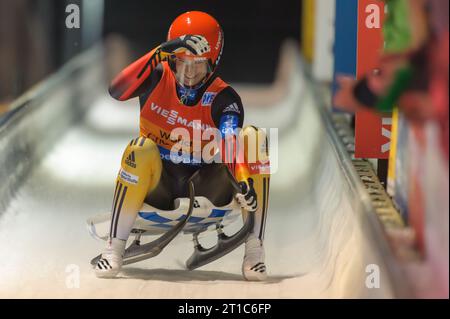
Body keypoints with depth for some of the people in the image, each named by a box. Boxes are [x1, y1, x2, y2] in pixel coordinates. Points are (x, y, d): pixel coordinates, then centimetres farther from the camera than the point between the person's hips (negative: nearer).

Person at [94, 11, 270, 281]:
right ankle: (114, 248, -25)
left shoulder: (224, 98, -10)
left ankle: (254, 249, -25)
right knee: (142, 148, -35)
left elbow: (231, 144, -27)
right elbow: (117, 91, -27)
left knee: (254, 136, -21)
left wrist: (244, 181, -47)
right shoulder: (157, 78, -7)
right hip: (157, 183, -1)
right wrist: (158, 55, -37)